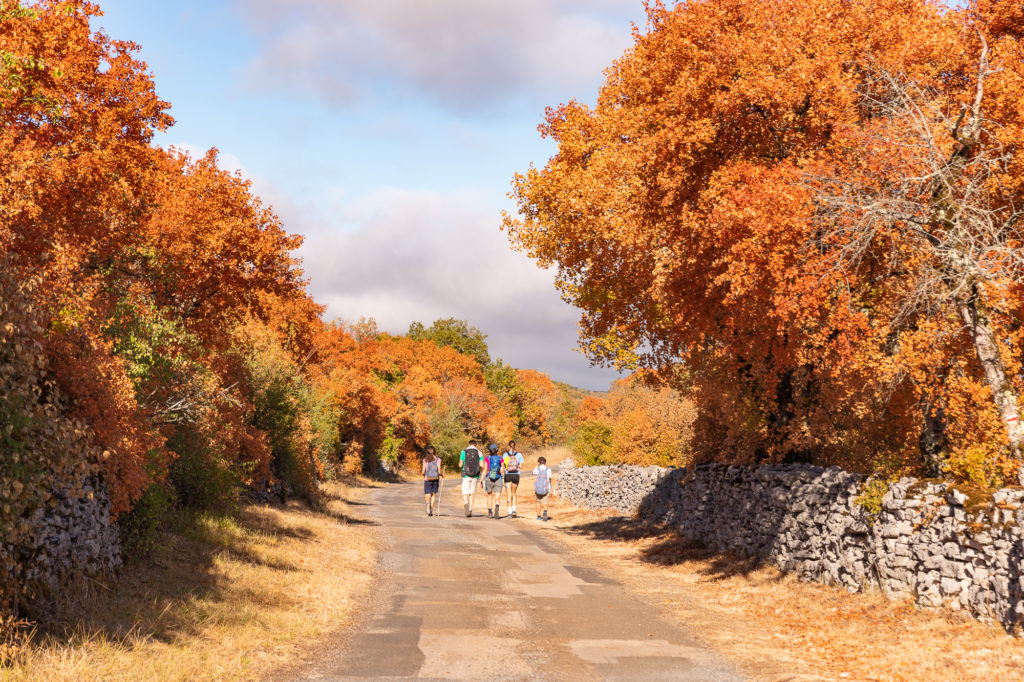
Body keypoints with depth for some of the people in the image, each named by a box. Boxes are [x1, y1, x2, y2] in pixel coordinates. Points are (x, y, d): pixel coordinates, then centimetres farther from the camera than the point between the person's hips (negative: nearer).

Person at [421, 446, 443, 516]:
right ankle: (431, 511, 16)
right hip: (436, 479, 1)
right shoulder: (438, 459, -1)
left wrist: (423, 475, 19)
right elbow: (439, 471, -7)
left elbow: (423, 471, -3)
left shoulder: (425, 460, 0)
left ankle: (428, 503, -32)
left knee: (427, 495, 2)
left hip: (427, 479, -1)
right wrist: (442, 475, 14)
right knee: (433, 494, 16)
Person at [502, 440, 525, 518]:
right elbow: (521, 466, -1)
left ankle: (510, 512, -5)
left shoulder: (505, 454, -2)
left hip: (508, 475, -1)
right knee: (514, 493, 18)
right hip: (516, 475, 1)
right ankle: (514, 510, 6)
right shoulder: (519, 454, 0)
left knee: (509, 494, 2)